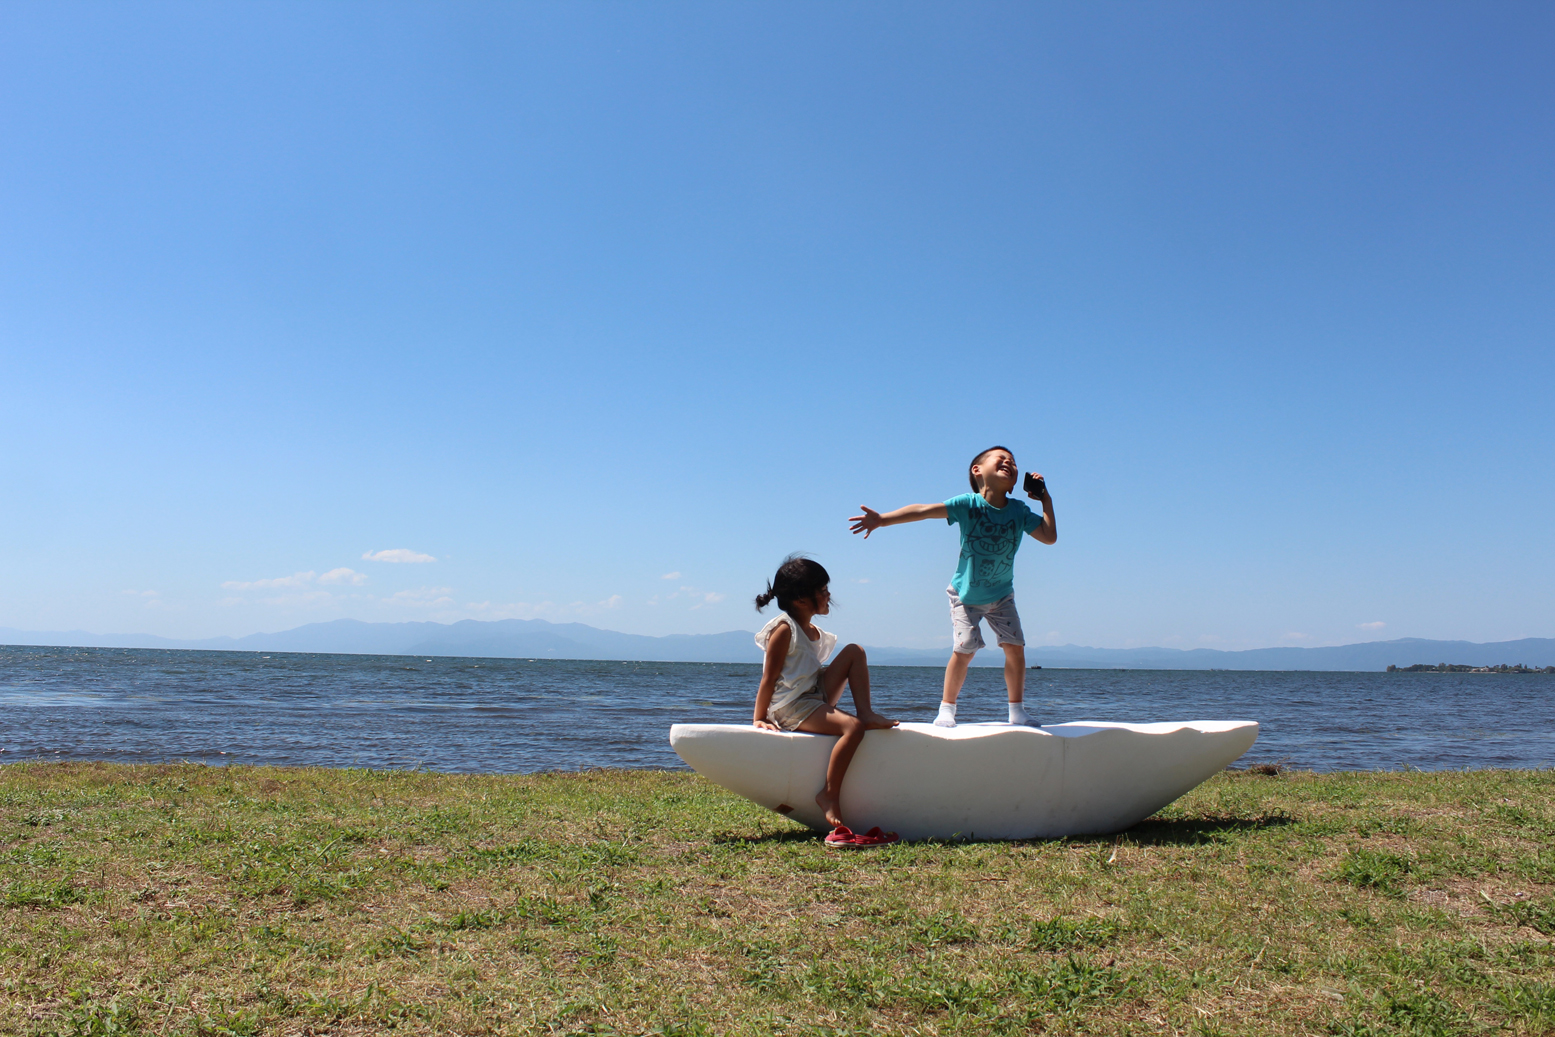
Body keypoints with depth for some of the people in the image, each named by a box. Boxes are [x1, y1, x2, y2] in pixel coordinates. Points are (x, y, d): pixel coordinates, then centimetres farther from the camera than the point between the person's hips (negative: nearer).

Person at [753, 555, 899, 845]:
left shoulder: (814, 633, 14)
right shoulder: (784, 629, -13)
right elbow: (769, 678, -14)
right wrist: (759, 718, -15)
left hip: (816, 697, 9)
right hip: (790, 708, -9)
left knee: (854, 652, 3)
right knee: (853, 727, -30)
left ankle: (866, 712, -5)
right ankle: (830, 796, -24)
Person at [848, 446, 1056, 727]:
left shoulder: (1020, 511, -9)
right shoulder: (968, 504, -18)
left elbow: (1049, 537, -10)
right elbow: (924, 511, -26)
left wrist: (1046, 499, -12)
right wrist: (882, 519, -34)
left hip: (1001, 596, 3)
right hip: (966, 595, -3)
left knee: (1015, 647, -4)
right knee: (964, 649, -11)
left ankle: (1017, 710, 11)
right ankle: (947, 708, 6)